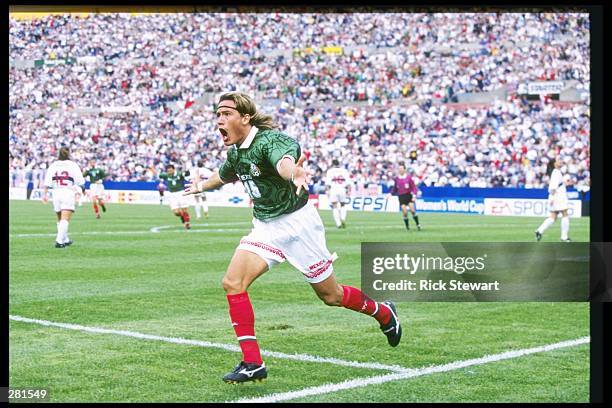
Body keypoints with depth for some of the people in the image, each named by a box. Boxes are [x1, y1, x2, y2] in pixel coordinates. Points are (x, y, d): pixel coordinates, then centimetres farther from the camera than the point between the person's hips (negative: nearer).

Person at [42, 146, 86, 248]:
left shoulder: (53, 165, 5)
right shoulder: (73, 165, -3)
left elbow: (47, 182, 0)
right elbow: (80, 182, -2)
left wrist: (45, 194, 1)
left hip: (56, 193, 4)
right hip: (68, 193, -4)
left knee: (60, 219, 19)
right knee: (65, 220, -9)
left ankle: (65, 240, 29)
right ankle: (59, 240, -21)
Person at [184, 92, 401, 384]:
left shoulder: (270, 139, -23)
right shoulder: (235, 152, 3)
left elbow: (284, 160, -48)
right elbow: (224, 175, 28)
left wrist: (293, 174, -72)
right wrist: (200, 186, 47)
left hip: (296, 222, -7)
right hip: (264, 227, 7)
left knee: (330, 295, 6)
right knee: (232, 283, -13)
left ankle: (383, 312, 36)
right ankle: (252, 364, -8)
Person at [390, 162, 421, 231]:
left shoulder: (408, 177, -5)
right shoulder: (396, 179, 4)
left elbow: (413, 187, -2)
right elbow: (395, 188, 16)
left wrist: (414, 195, -11)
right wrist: (391, 194, 3)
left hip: (408, 195, -2)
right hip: (401, 196, 2)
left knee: (412, 210, -11)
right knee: (404, 212, -8)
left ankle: (418, 225, 3)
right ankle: (407, 226, 8)